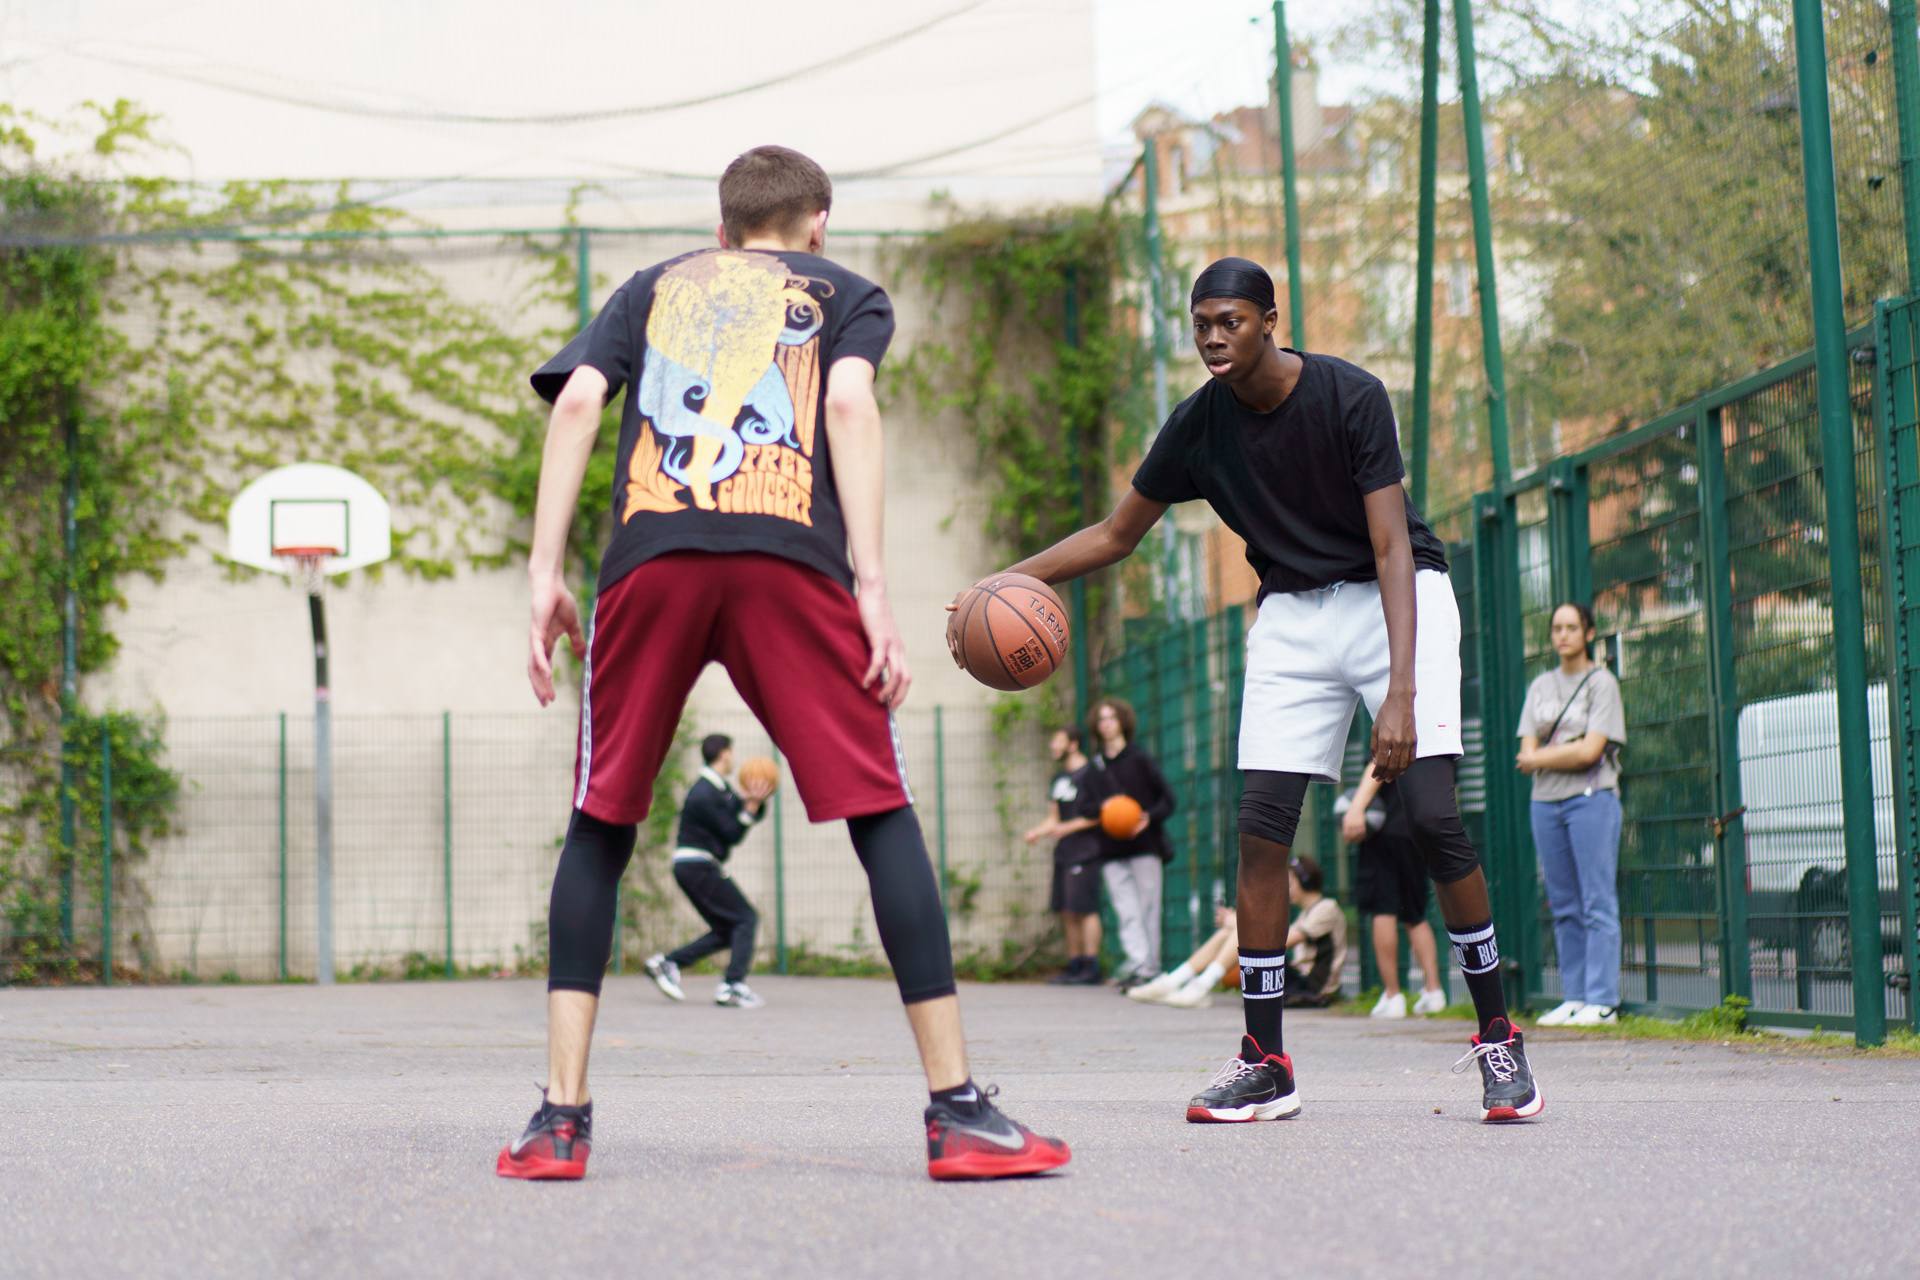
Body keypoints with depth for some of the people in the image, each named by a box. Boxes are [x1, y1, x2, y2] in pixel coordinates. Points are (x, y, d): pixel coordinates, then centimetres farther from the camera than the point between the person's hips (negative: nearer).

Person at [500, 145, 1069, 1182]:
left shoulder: (651, 289, 30)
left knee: (599, 825, 11)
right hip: (789, 555, -2)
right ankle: (957, 1109, -2)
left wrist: (546, 575, 8)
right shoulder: (846, 292, 25)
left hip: (649, 555, 2)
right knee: (881, 813, 3)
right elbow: (847, 404, 5)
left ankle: (560, 1116, 3)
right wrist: (870, 584, -3)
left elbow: (576, 404, 13)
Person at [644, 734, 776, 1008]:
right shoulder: (704, 795, -17)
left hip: (698, 867, 10)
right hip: (698, 866, -10)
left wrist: (757, 799, -3)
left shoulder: (720, 788, 15)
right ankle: (732, 986, -16)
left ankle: (666, 965, 9)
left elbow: (744, 816, 15)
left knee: (725, 930, 12)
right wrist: (751, 804, -21)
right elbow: (733, 834, -16)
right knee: (745, 918, -10)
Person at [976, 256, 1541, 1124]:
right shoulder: (1200, 425, -7)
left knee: (1433, 818, -16)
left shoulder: (1351, 397, -21)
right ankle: (1265, 1063, -1)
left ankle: (1497, 1038, -3)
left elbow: (1391, 547, -24)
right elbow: (1116, 535, 7)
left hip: (1395, 597, -4)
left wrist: (1400, 694, -33)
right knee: (1262, 822, -8)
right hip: (1293, 610, 4)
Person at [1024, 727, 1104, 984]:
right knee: (1067, 913, 8)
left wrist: (1070, 826, -17)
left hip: (1084, 853, -9)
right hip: (1063, 853, 9)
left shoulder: (1089, 773, -7)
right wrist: (1037, 832, 6)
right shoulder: (1058, 778, 19)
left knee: (1085, 909, -11)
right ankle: (1074, 966, 14)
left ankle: (1091, 969, -10)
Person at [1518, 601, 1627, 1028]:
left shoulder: (1602, 682, 0)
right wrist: (1568, 754, -9)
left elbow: (1590, 751, -11)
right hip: (1546, 801, 6)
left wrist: (1540, 757, -3)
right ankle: (1574, 997, 11)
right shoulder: (1541, 686, 16)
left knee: (1598, 903, -7)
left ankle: (1602, 1002, -8)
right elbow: (1527, 754, 7)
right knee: (1564, 907, 7)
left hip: (1591, 798, -6)